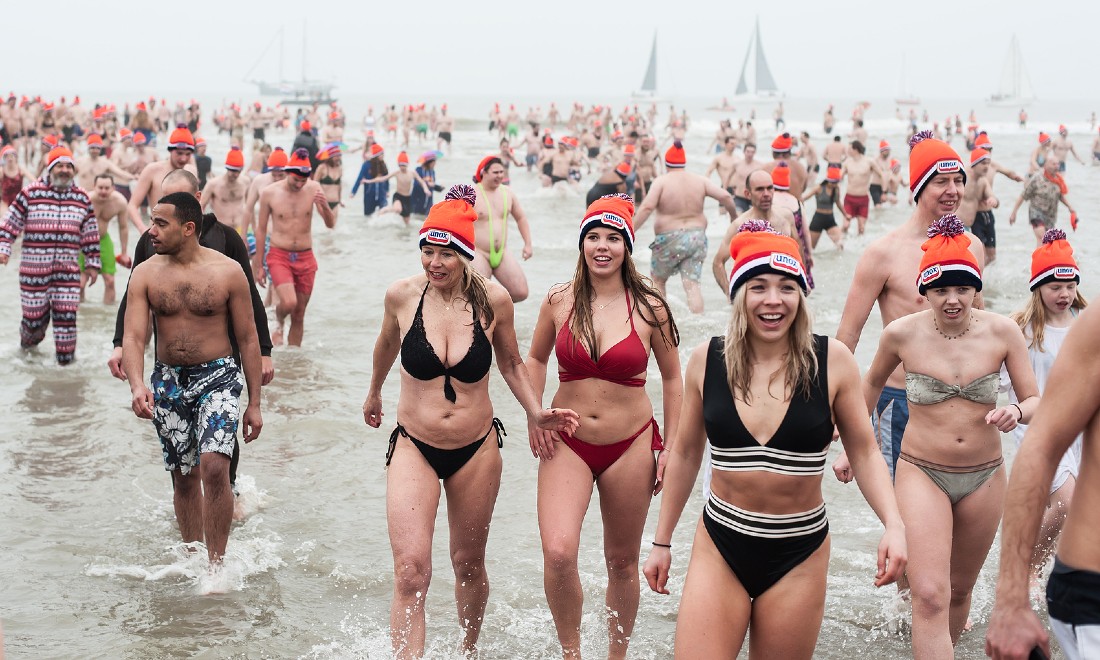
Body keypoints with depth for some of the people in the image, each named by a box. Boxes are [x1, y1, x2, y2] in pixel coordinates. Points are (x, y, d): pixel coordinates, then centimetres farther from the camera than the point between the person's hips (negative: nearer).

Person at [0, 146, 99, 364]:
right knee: (34, 313, 4)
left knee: (66, 313, -3)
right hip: (34, 267, -2)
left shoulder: (82, 197, 8)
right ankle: (27, 344, 34)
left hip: (68, 268, 2)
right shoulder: (30, 192, -1)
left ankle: (66, 355, 10)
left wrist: (92, 263, 12)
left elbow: (91, 233, 13)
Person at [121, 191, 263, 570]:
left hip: (218, 377, -3)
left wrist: (254, 403, 0)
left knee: (213, 466, -19)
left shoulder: (227, 272, -6)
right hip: (167, 380, 3)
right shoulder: (145, 274, 0)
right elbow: (133, 337, -7)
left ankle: (216, 565, -10)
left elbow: (248, 339, 0)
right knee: (183, 477, 10)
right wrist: (137, 386, -27)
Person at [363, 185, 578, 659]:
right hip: (414, 448, -1)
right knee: (411, 574, -15)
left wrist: (536, 412, -5)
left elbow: (511, 363, 8)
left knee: (469, 565, 18)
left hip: (476, 450, 1)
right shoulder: (402, 295, -10)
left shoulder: (493, 300, -10)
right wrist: (374, 393, 29)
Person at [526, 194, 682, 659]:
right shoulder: (559, 301, -2)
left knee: (622, 563, 11)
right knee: (558, 553, -18)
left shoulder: (650, 307, -5)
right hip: (567, 445, 0)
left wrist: (672, 450, 4)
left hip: (630, 446, 0)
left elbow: (671, 378, 6)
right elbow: (535, 360, 15)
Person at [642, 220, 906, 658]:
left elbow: (864, 452, 1)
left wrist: (893, 525, -15)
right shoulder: (707, 360, -3)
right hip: (719, 546, 1)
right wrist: (662, 540, 14)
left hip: (799, 555, -1)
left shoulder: (832, 362, -8)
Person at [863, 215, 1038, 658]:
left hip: (984, 477, 2)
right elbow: (873, 381, 11)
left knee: (959, 590, 19)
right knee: (930, 597, -17)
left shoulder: (1002, 332, -8)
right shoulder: (901, 334, -9)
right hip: (922, 474, -2)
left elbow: (1036, 401, -2)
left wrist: (1017, 413, -25)